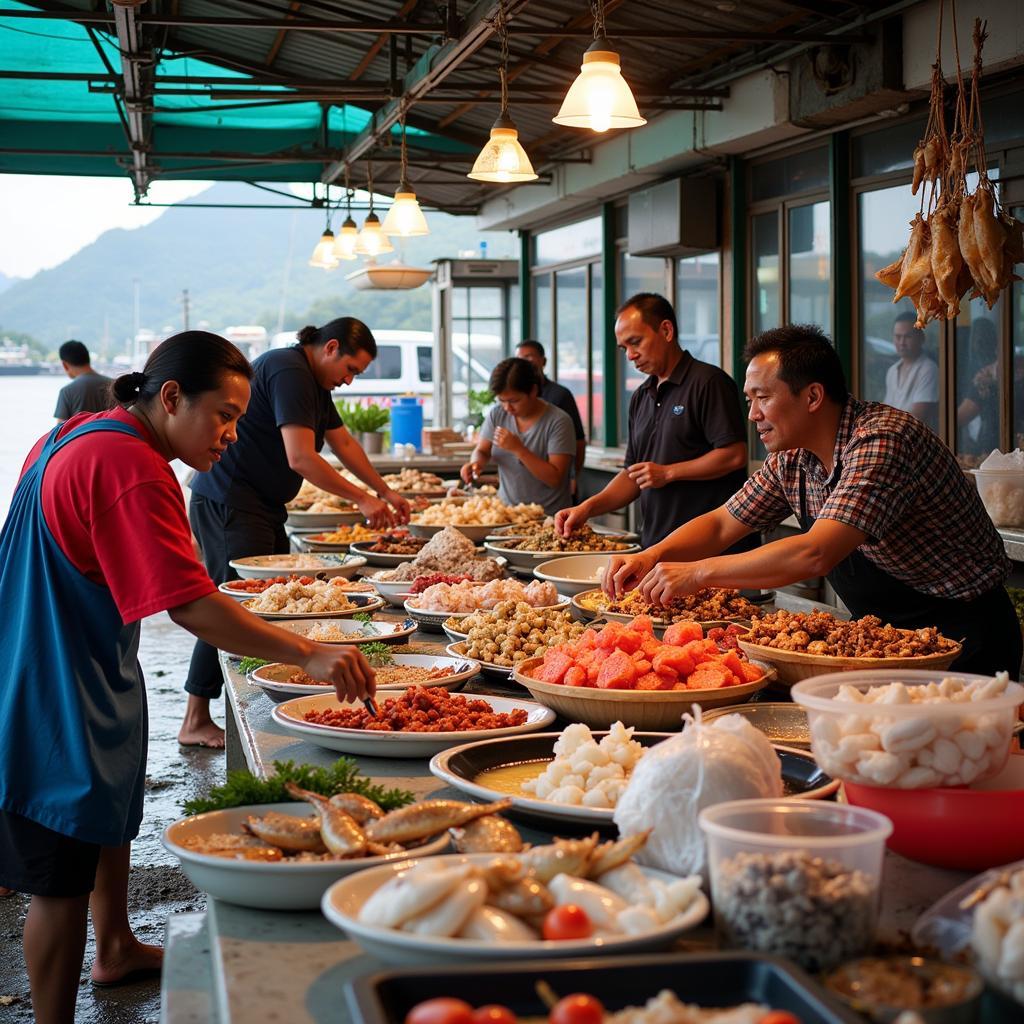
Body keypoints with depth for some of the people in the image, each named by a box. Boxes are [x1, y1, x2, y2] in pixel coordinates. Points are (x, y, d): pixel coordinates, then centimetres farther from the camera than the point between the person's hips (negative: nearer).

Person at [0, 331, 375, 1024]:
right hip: (66, 699, -11)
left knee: (112, 817, 28)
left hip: (88, 675, 11)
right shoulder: (130, 469, -26)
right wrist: (308, 653, -35)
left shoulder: (77, 437, 6)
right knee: (64, 879, -1)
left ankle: (117, 950, 48)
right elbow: (190, 604, -33)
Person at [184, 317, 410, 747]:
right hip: (228, 502, -11)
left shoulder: (314, 382, 16)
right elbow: (300, 458, -24)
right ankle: (195, 722, -8)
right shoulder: (289, 372, -17)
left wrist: (385, 492, 20)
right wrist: (363, 500, -18)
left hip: (262, 505, 11)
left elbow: (344, 443, 25)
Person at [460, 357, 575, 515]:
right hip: (506, 509, 2)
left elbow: (555, 479, -15)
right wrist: (476, 462, -9)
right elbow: (481, 451, 14)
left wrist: (518, 449, -22)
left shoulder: (558, 422, -12)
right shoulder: (497, 414, 4)